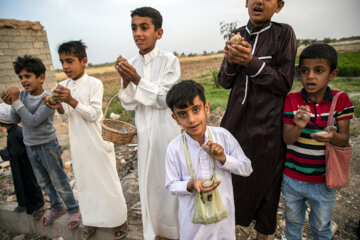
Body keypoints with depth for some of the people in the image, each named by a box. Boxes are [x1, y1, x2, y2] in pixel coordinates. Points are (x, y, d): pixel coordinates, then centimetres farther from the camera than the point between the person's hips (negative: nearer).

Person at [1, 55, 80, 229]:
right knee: (43, 182, 20)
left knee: (59, 182, 5)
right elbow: (16, 120, 4)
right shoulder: (23, 94, 0)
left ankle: (73, 210, 23)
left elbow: (32, 122, -24)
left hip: (47, 146, -7)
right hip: (30, 147, 7)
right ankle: (57, 207, 39)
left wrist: (16, 101, -25)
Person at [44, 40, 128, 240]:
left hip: (97, 141, -5)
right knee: (84, 181, 15)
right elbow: (65, 118, 3)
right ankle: (92, 220, 34)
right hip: (78, 142, 5)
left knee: (106, 180, 5)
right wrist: (59, 107, -18)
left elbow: (94, 114, -15)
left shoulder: (94, 84, -11)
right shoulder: (63, 86, 4)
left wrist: (72, 101, -26)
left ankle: (119, 220, 24)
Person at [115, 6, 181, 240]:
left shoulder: (169, 60, -10)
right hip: (145, 132, 5)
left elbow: (163, 99, -14)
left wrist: (137, 79, -22)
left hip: (167, 130, -4)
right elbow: (129, 104, 2)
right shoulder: (132, 63, 3)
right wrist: (125, 81, -15)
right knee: (148, 181, 15)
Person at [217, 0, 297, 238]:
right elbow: (225, 82, 6)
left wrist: (251, 62, -22)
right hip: (235, 120, 4)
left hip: (267, 125, -3)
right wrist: (231, 61, -15)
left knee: (264, 180, 10)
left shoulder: (284, 33, -4)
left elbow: (284, 84, -9)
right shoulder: (239, 35, 6)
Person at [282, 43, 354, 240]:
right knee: (293, 221, 24)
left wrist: (331, 136, -32)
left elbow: (344, 139, -8)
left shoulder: (341, 100, -8)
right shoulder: (291, 100, -11)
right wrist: (299, 126, -34)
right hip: (292, 178, 0)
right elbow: (287, 139, -12)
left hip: (324, 181, 0)